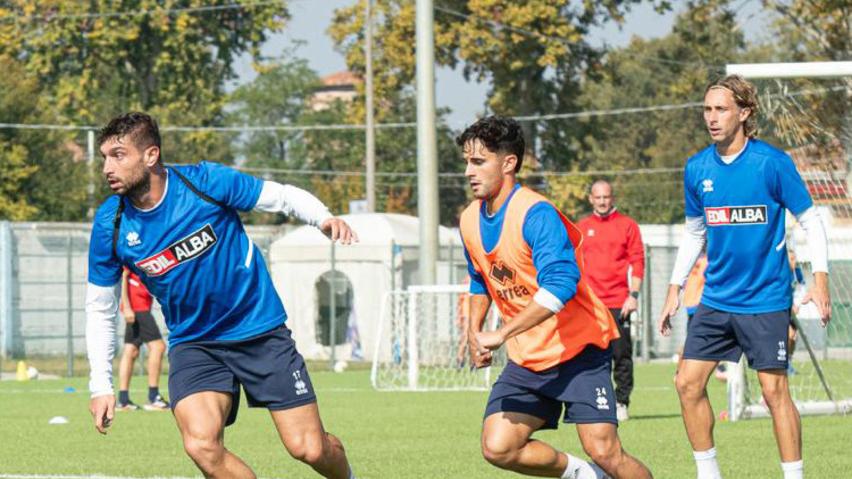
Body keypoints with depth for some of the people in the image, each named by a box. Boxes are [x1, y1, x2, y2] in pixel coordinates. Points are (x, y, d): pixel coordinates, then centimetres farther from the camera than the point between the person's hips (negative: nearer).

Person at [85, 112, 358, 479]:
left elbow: (284, 197, -4)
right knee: (201, 445, -25)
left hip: (261, 331, -1)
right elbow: (99, 308, 3)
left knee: (309, 449, -2)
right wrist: (100, 385, -1)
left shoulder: (205, 182, -17)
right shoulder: (110, 226, -10)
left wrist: (324, 219, -24)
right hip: (192, 345, 1)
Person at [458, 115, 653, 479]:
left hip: (578, 349, -7)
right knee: (497, 448, -8)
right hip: (527, 359, 7)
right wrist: (474, 332, 12)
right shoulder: (470, 220, 4)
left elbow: (560, 284, -36)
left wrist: (502, 334, -37)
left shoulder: (536, 213, -22)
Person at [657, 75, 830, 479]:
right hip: (716, 300, 5)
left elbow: (810, 221, -2)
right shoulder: (697, 169, 4)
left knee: (774, 390, -6)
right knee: (688, 383, -1)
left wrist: (820, 279, -12)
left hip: (765, 300, -5)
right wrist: (674, 290, 13)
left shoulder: (772, 163, -10)